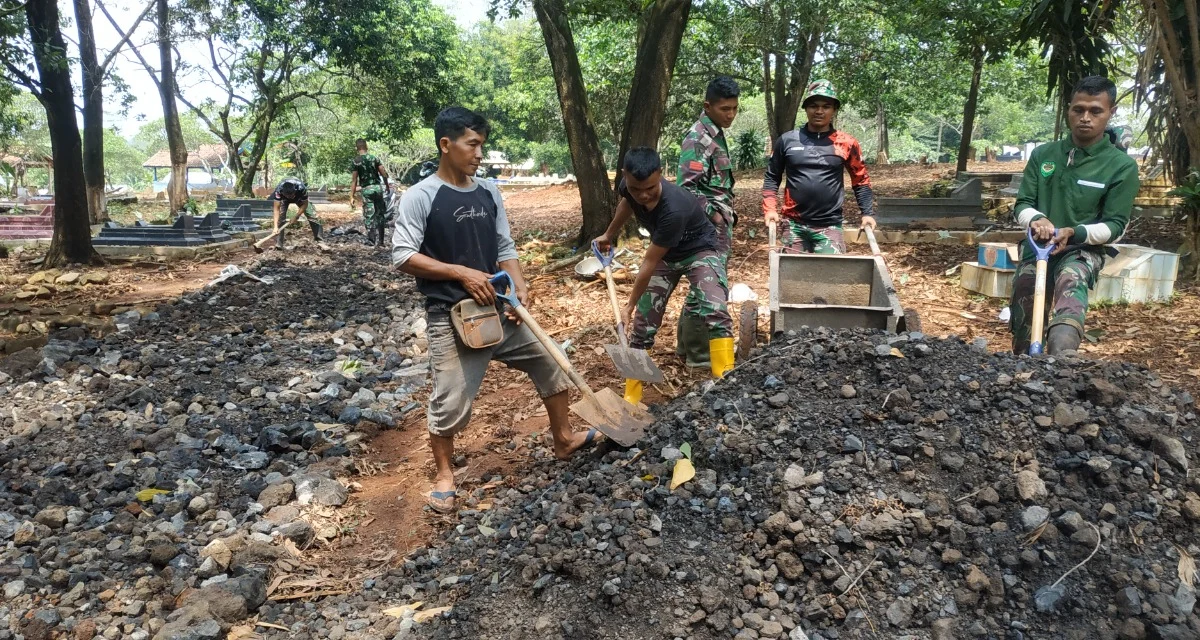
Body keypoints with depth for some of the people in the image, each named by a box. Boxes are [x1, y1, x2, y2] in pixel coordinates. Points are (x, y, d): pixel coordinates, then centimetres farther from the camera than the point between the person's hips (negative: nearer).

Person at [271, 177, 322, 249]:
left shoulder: (301, 188, -43)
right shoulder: (279, 190, -41)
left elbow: (305, 204, -26)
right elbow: (277, 209, -38)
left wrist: (296, 217, -29)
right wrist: (276, 227, -45)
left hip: (299, 197, 0)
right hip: (283, 199, 0)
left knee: (313, 216, -10)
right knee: (280, 217, -18)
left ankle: (319, 240, 1)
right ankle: (278, 243, -11)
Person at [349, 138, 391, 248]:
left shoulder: (355, 161, -3)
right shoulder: (374, 158, 5)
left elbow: (354, 180, -7)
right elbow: (384, 174, 2)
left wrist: (352, 196, -6)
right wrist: (387, 185, 19)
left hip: (367, 189, -3)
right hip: (378, 187, 3)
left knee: (369, 216, 1)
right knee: (380, 214, 10)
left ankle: (372, 240, -1)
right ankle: (379, 241, 13)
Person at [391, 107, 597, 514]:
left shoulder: (489, 193, 7)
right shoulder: (420, 197, -10)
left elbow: (505, 248, 11)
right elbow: (403, 256, -13)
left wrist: (520, 288, -6)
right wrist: (462, 273, -19)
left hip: (499, 310, 6)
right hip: (450, 318, -6)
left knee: (551, 364, 14)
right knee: (450, 403, -2)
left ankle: (564, 440, 35)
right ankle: (444, 475, 22)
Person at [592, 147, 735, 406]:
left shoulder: (674, 209, -40)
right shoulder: (629, 187, -21)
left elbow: (648, 263, -30)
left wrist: (630, 305, -19)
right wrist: (609, 236, 22)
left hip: (699, 251, -5)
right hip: (665, 254, 6)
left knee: (715, 312, -30)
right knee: (643, 323, 1)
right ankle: (631, 398, 10)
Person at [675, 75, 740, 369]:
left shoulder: (715, 134, 16)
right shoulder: (698, 138, -15)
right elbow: (688, 187, -23)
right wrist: (714, 215, -21)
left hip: (719, 225, 10)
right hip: (709, 226, -10)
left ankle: (687, 344, 25)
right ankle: (699, 353, 5)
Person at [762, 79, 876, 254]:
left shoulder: (847, 143, 2)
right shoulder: (787, 140, 2)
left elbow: (861, 180, 11)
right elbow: (772, 177, 10)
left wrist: (868, 213, 2)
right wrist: (770, 209, -2)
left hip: (830, 226, -1)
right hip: (794, 225, 1)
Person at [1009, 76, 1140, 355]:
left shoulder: (1122, 166, -2)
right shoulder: (1042, 155, 6)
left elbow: (1115, 227, -4)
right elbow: (1022, 205, 5)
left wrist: (1073, 233, -24)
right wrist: (1036, 220, -20)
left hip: (1083, 250, -3)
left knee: (1071, 282, -37)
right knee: (1024, 326, -8)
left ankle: (1061, 361, -59)